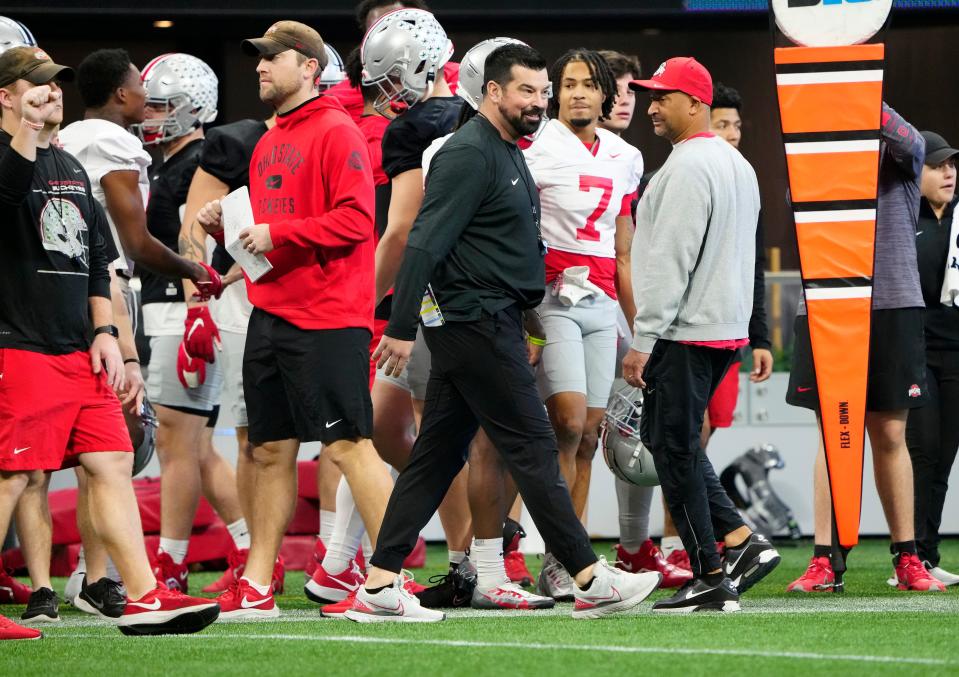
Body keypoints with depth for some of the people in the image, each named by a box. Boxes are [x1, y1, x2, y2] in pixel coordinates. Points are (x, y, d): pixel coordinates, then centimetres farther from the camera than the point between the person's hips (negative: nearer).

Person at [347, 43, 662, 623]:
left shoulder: (507, 154, 18)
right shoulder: (469, 155, -14)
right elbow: (426, 243, -18)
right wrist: (402, 328, -21)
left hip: (487, 324, 10)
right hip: (476, 321, -10)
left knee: (438, 455, 7)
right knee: (533, 448, -7)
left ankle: (379, 585, 7)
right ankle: (592, 581, -4)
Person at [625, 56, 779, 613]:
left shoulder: (688, 166, -15)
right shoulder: (736, 164, 16)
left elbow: (671, 260, -20)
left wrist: (643, 341, -18)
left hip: (685, 335, -10)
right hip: (726, 328, 10)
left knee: (674, 447, -4)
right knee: (669, 439, 18)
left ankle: (712, 579, -4)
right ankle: (741, 541, 10)